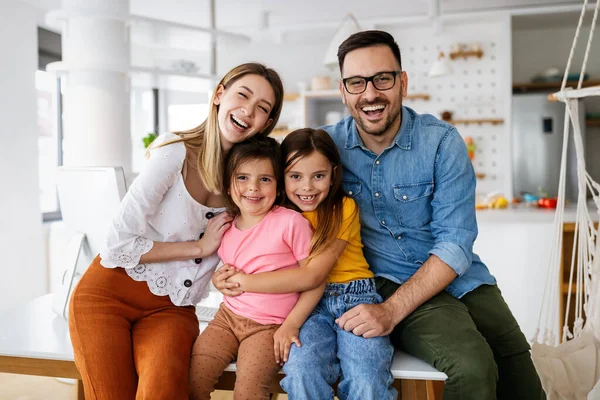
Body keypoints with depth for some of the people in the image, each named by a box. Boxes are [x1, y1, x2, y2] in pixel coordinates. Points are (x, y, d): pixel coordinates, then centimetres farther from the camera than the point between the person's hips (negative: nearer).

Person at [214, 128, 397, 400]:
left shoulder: (344, 208, -5)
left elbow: (313, 275, -15)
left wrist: (243, 280, -15)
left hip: (354, 297, -2)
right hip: (308, 304, 2)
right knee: (302, 370, -28)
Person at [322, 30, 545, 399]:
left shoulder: (442, 142, -9)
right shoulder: (327, 144, -4)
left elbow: (456, 242, -14)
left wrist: (391, 310, -24)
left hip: (459, 278, 1)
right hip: (386, 282, -1)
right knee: (473, 367, -25)